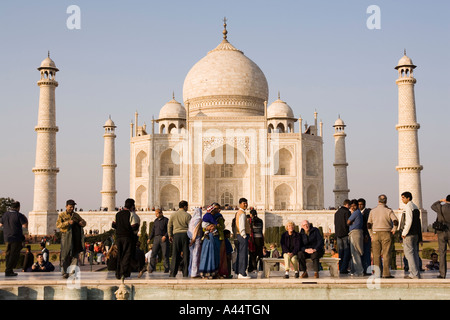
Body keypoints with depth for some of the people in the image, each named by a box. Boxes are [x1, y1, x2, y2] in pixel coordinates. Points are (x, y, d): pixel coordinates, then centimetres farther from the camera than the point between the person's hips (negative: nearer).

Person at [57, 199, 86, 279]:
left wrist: (82, 223, -4)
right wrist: (68, 222, -20)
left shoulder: (76, 215, 16)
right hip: (66, 236, -3)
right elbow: (58, 225, -8)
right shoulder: (61, 215, 5)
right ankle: (64, 272, 5)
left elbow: (84, 222, 21)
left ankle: (73, 268, -6)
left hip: (76, 237, 4)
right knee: (65, 254, -2)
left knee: (75, 253, -6)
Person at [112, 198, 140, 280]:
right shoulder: (131, 214, -9)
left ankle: (118, 274, 14)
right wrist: (137, 225, 6)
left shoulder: (117, 214, 10)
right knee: (127, 255, -2)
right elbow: (134, 227, -14)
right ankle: (124, 273, -10)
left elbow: (113, 225, 12)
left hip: (118, 237, 6)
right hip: (128, 237, -6)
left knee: (119, 256, 13)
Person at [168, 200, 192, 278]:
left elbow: (169, 226, 12)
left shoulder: (173, 215, 8)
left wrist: (170, 235, 22)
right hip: (185, 234, -2)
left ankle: (173, 273, 1)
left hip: (176, 234, 2)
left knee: (175, 255, 4)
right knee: (186, 255, 2)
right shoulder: (187, 215, -2)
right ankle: (185, 274, 2)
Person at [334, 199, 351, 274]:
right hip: (345, 234, -7)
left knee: (341, 252, 9)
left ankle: (341, 269, 8)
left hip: (338, 234, 7)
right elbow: (348, 223, -15)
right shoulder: (347, 212, -9)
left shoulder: (337, 212, 15)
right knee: (347, 252, -4)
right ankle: (344, 269, -10)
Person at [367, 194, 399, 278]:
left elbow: (369, 224, 6)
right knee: (386, 254, -1)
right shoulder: (388, 210, -2)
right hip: (386, 234, -2)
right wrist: (394, 229, 2)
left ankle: (377, 273, 3)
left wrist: (371, 235, 12)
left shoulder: (372, 211, 6)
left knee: (376, 255, 5)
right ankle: (386, 273, -5)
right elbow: (395, 221, -13)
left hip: (375, 234, 2)